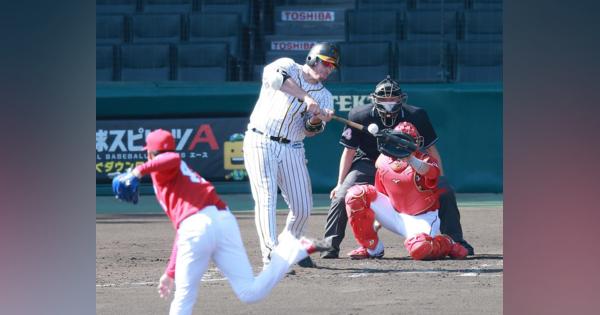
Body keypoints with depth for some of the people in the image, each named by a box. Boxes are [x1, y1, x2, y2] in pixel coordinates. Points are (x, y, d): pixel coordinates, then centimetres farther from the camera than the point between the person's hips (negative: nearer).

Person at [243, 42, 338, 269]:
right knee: (266, 199, -16)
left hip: (292, 149, 5)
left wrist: (317, 119, -25)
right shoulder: (288, 67, 1)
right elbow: (273, 76, -25)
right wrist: (306, 97, -32)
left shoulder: (324, 96, 12)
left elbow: (310, 130, -2)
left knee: (302, 207, 4)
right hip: (260, 143, -5)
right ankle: (271, 256, -22)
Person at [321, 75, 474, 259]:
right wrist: (340, 184, -13)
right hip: (368, 163, -1)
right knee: (341, 196, -22)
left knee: (445, 192, -14)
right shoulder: (359, 116, -22)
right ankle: (330, 246, -7)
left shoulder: (416, 116, -20)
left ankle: (456, 242, 1)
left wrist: (440, 181, -11)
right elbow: (349, 151, -10)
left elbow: (431, 150, -9)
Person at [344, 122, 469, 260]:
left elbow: (430, 171, -45)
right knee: (356, 194, -12)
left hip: (422, 219, -5)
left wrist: (410, 159, -64)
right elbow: (381, 194, 9)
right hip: (395, 215, 5)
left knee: (419, 249, -38)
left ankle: (447, 244, 0)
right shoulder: (383, 161, -2)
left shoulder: (425, 160, -17)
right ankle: (371, 248, -1)